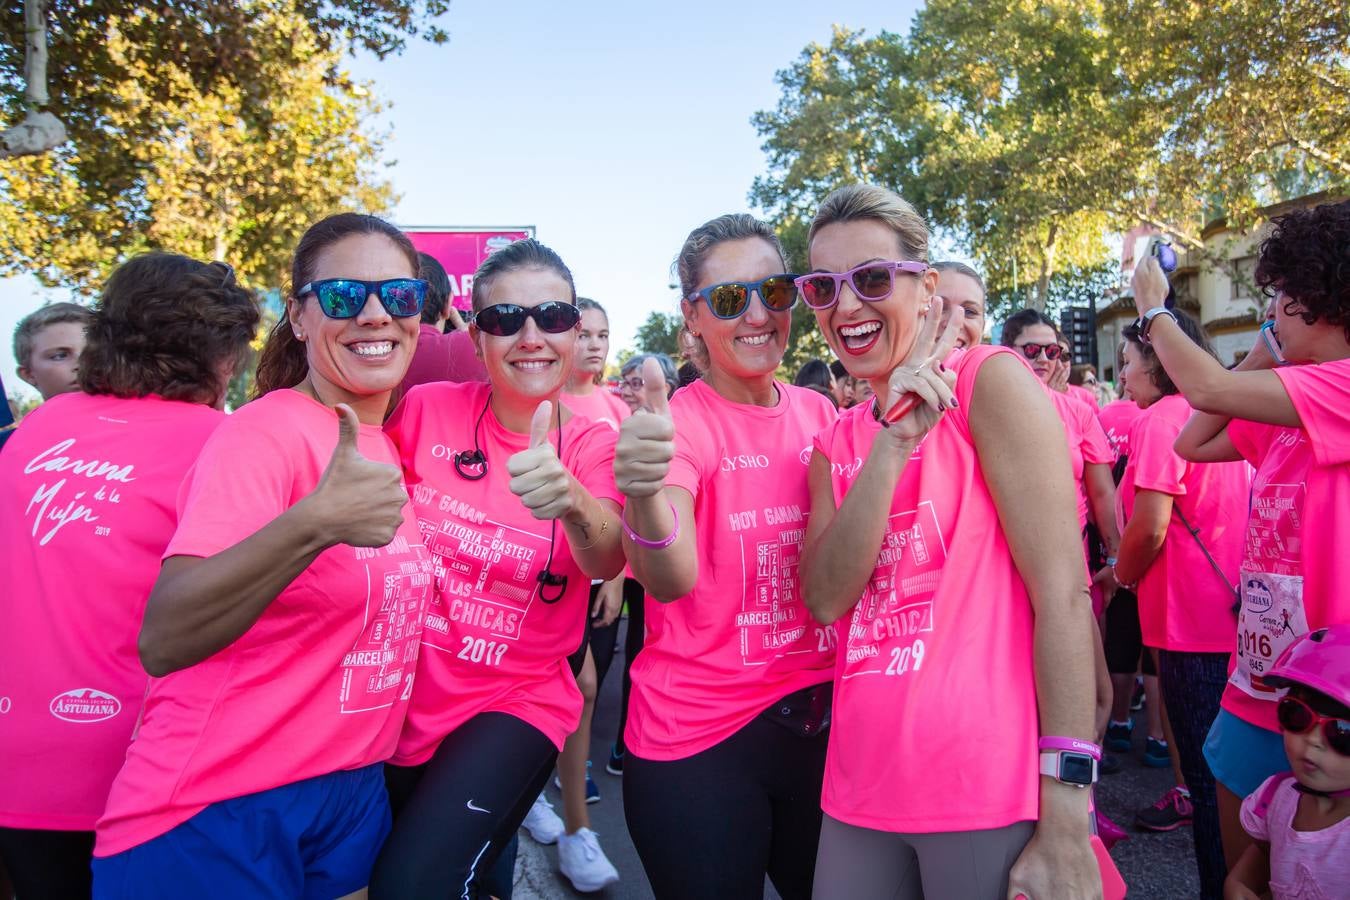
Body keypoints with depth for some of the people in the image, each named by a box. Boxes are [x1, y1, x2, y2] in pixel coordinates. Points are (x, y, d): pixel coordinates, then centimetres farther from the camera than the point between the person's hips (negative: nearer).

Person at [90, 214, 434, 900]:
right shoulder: (267, 432, -18)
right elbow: (163, 640, -28)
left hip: (354, 794, 7)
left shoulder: (383, 442, 4)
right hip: (219, 818, -6)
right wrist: (313, 524, -42)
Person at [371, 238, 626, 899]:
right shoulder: (425, 409, -9)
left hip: (515, 701, -2)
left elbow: (607, 562, -29)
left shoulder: (592, 443, -10)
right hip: (398, 691, 3)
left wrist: (569, 500, -49)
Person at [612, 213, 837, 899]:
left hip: (822, 719, 5)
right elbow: (671, 580, -31)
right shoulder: (680, 422, -14)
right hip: (698, 739, -5)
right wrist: (645, 495, -50)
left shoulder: (819, 413, 0)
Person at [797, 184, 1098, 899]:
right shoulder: (837, 441, 9)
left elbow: (1062, 590, -13)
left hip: (992, 791, -5)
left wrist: (1066, 825, -16)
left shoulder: (990, 381, -7)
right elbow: (826, 599, -6)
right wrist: (894, 441, -17)